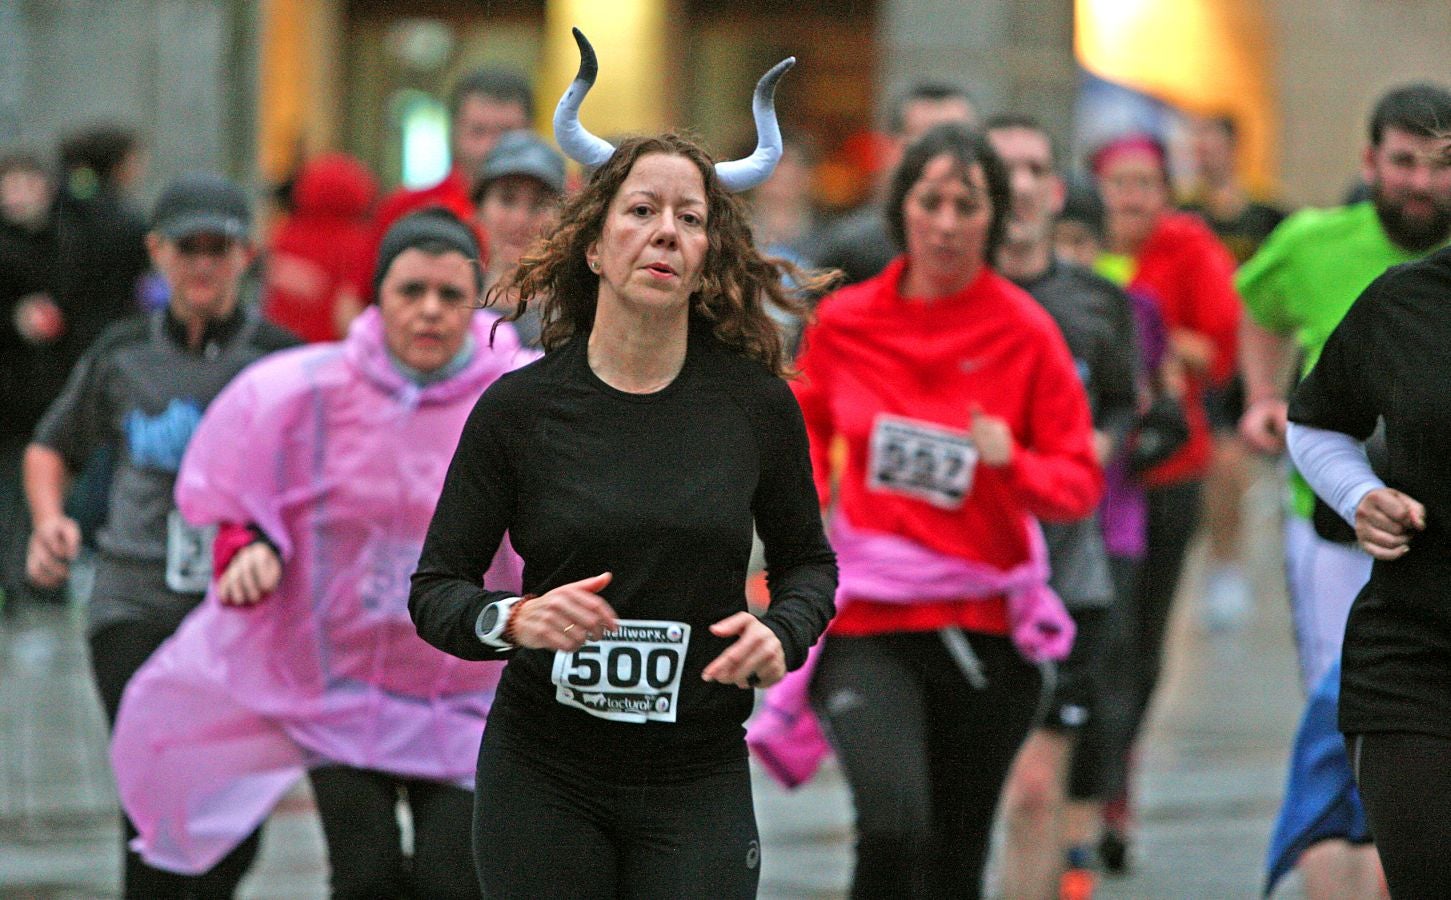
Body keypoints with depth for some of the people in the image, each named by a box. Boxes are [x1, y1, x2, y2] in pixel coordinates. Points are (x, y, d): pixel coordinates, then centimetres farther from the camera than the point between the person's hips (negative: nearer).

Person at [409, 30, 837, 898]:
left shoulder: (758, 404, -1)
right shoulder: (521, 406, -4)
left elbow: (808, 559, 14)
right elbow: (436, 587, 0)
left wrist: (782, 632, -7)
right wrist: (514, 621, -20)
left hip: (698, 779, 1)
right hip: (544, 775, 0)